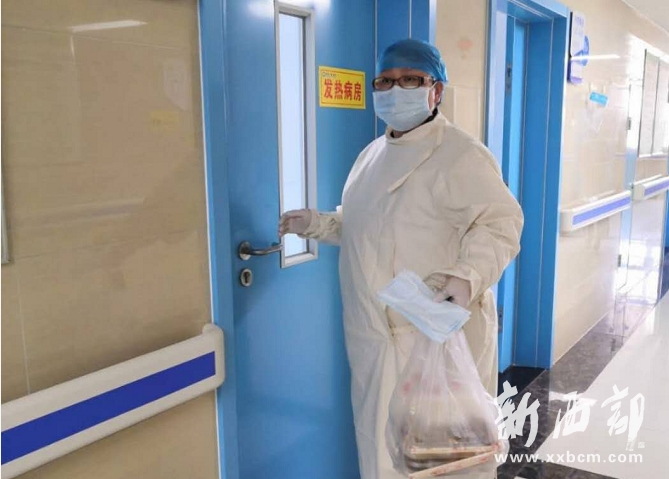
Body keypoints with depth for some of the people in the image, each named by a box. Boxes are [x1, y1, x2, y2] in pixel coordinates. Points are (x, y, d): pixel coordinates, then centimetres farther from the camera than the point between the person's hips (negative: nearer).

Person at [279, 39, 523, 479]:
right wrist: (316, 224, 9)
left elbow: (500, 222, -17)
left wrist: (467, 276, -32)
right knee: (382, 437, 20)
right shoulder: (372, 154, 15)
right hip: (376, 334, 8)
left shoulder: (461, 154, -12)